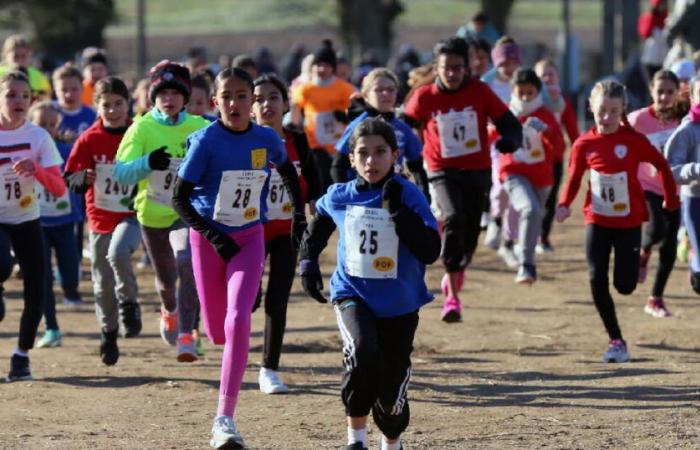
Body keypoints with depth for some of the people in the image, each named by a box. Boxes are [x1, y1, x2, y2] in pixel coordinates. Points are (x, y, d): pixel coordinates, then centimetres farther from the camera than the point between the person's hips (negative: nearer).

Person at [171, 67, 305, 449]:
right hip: (208, 240, -1)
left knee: (238, 321, -19)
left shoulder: (267, 139, -6)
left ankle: (225, 419, -18)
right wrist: (214, 237, -19)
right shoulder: (207, 141, -14)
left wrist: (299, 214, 15)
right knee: (218, 332, 5)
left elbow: (288, 171, 18)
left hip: (249, 238, 1)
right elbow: (179, 198, -11)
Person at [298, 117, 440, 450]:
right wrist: (308, 263, 10)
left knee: (391, 387, 7)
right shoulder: (339, 197, -2)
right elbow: (317, 228, 21)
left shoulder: (408, 196, -11)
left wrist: (399, 211, -26)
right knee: (363, 352, -29)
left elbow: (430, 252, -20)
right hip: (353, 294, 0)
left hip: (399, 302, 0)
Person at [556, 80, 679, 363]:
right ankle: (616, 341, 2)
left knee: (625, 285, -3)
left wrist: (671, 199, 5)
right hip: (597, 222, 2)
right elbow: (574, 177, 5)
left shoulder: (633, 140, -12)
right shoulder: (584, 144, -5)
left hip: (629, 222, -2)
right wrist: (565, 204, -11)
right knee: (597, 280, -9)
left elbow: (661, 165, -1)